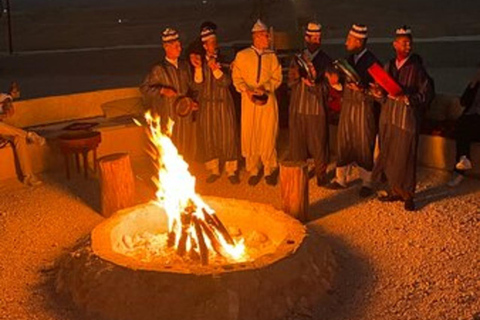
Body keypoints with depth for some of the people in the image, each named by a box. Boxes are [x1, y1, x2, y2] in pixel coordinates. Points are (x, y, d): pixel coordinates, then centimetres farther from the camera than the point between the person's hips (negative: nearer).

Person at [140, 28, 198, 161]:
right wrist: (162, 90, -22)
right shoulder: (159, 69, -11)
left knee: (187, 150, 13)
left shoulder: (185, 65, 6)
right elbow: (144, 88, -11)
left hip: (186, 114, 5)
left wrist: (191, 101, 4)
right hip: (169, 117, -5)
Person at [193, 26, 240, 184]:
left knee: (228, 137, -1)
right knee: (208, 137, 5)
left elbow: (226, 82, -9)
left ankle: (232, 171, 10)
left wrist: (215, 68, -21)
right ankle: (214, 170, 18)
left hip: (223, 104, -1)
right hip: (206, 105, 1)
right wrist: (198, 68, -18)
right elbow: (198, 84, -6)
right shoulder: (201, 62, 3)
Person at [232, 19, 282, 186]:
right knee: (249, 136, 3)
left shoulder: (272, 56, 9)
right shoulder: (242, 55, 4)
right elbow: (237, 78, 2)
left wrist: (264, 88, -11)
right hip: (249, 100, 0)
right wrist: (247, 90, -14)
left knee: (268, 136, 0)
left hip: (267, 100, 1)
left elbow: (277, 78, 6)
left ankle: (269, 170, 16)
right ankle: (253, 170, 17)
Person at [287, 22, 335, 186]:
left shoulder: (326, 60, 3)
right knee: (297, 142, 8)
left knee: (319, 144, 2)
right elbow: (291, 81, 6)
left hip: (317, 109, -2)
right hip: (298, 107, 3)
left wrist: (316, 82, -20)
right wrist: (303, 78, -12)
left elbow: (327, 87, -2)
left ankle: (321, 174, 15)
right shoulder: (297, 58, 11)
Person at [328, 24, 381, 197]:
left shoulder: (371, 61, -11)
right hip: (347, 105, 6)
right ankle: (340, 179, 20)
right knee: (343, 142, 9)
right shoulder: (350, 58, 10)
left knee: (364, 145, 1)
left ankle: (367, 183, 14)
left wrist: (362, 90, -25)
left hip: (364, 107, -6)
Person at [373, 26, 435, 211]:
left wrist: (407, 98, -19)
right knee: (388, 155, 9)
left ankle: (408, 195, 11)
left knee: (405, 157, -3)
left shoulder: (416, 67, -6)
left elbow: (427, 93, -8)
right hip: (388, 114, 5)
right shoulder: (388, 66, 10)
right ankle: (394, 191, 23)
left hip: (407, 116, -5)